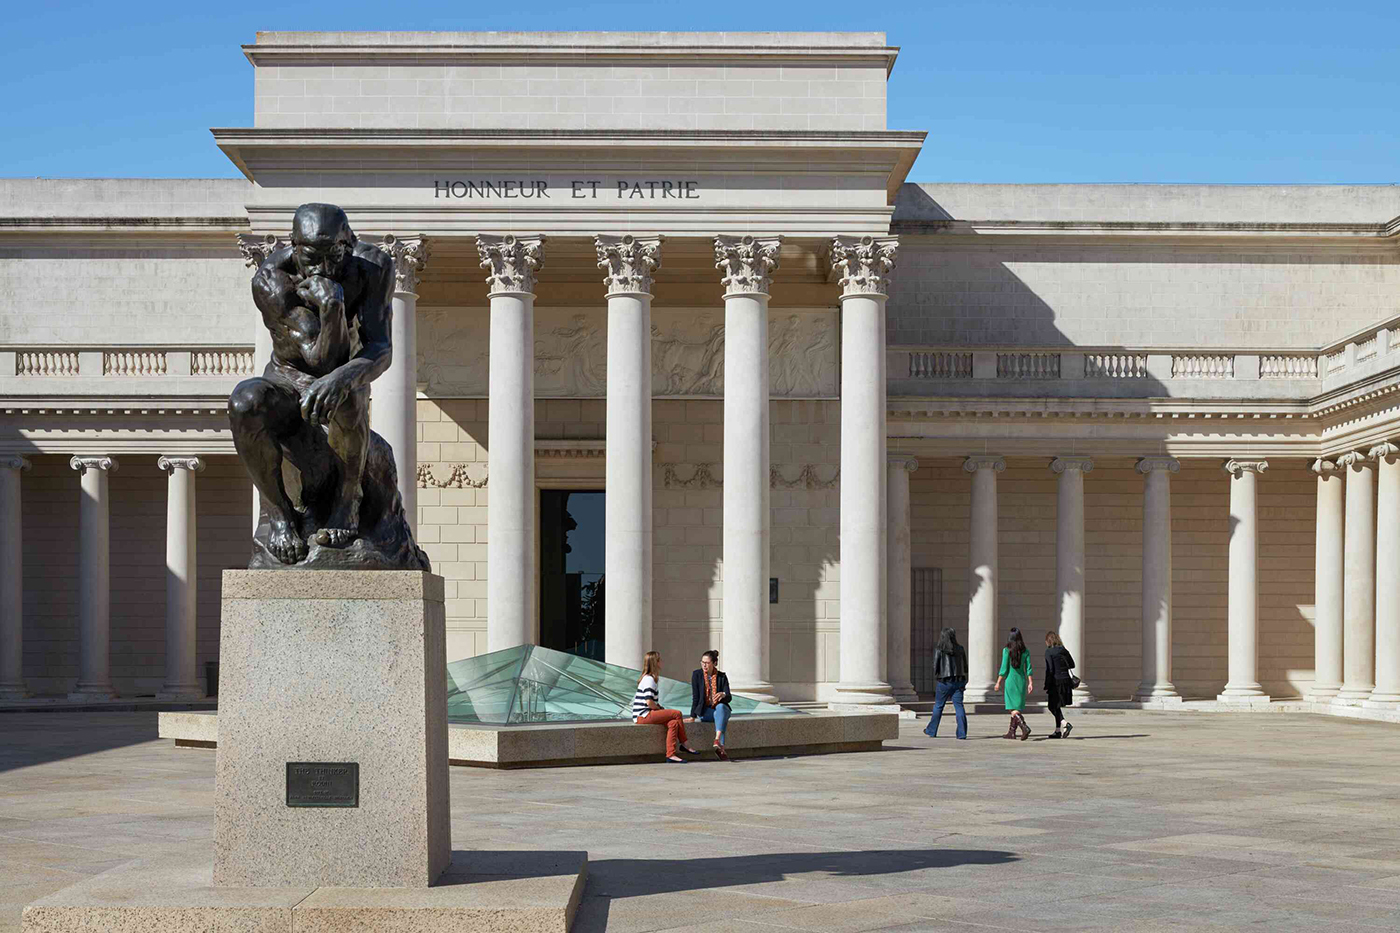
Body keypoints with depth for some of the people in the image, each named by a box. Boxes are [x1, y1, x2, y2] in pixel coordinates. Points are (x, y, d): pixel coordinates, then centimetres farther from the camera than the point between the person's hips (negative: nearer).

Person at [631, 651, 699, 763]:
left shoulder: (649, 678, 20)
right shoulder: (649, 679, -13)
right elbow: (649, 702, -22)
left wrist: (660, 708, 8)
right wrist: (659, 708, -4)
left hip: (645, 715, 10)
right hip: (643, 716, -10)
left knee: (673, 723, -8)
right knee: (677, 714, -13)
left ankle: (670, 754, -14)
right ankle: (683, 744, -3)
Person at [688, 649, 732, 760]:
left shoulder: (722, 676, 4)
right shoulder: (697, 674, 1)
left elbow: (729, 698, -3)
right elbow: (695, 697, -2)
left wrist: (723, 695, -27)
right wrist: (693, 716, -6)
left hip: (721, 709, 1)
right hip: (704, 711, -1)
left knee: (721, 707, -36)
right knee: (720, 714, -34)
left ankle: (717, 740, -53)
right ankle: (721, 747, -47)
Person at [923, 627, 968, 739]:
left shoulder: (939, 650, -8)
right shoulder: (960, 649, 2)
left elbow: (935, 668, -8)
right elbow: (965, 667, 7)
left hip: (945, 682, -3)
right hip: (959, 681, 3)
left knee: (938, 706, 11)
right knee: (959, 706, 2)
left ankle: (931, 731, 24)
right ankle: (962, 733, -6)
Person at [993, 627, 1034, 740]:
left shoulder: (1007, 650, -8)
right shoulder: (1025, 651, 2)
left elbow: (1004, 669, -9)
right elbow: (1028, 669, -1)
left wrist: (998, 682, -1)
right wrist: (1030, 683, 2)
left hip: (1011, 680, -4)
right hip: (1022, 680, 4)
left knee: (1013, 708, -3)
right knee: (1017, 706, 15)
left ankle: (1024, 727, -24)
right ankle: (1012, 732, 19)